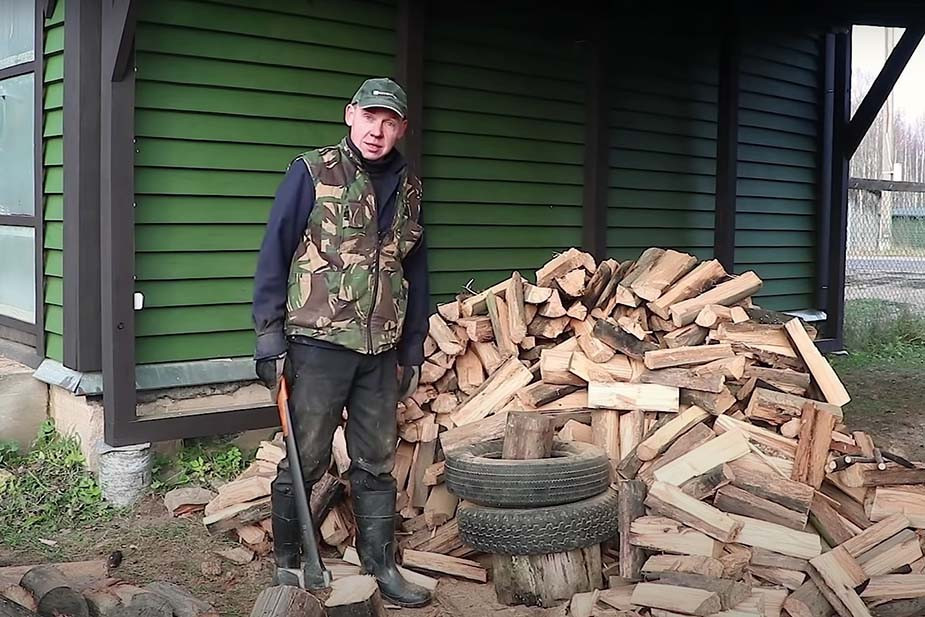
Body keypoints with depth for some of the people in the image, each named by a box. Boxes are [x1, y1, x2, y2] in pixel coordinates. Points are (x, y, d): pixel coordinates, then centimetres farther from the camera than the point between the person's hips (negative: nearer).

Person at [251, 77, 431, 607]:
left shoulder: (407, 188, 10)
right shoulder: (313, 174, -5)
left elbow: (416, 271, 14)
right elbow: (274, 254, -6)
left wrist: (413, 350, 13)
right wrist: (269, 333, -11)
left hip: (381, 351, 5)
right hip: (318, 344, -5)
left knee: (378, 463, 12)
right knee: (305, 460, 5)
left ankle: (381, 564, 24)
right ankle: (286, 561, 22)